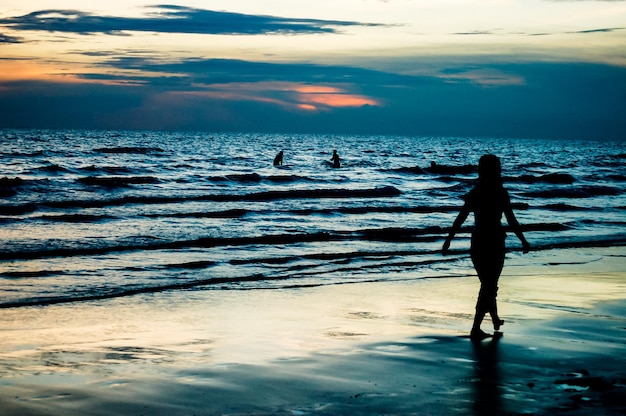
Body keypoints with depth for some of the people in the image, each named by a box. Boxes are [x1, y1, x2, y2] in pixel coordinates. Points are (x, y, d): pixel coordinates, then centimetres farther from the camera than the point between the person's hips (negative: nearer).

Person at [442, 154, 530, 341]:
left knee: (487, 283, 20)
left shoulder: (474, 193, -1)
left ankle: (495, 320, 36)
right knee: (489, 286, 0)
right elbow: (511, 221, -9)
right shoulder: (501, 193, -10)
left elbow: (460, 219, -3)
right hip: (495, 241, -4)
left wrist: (448, 240, 2)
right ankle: (476, 329, -8)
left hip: (477, 241, 4)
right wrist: (523, 241, 2)